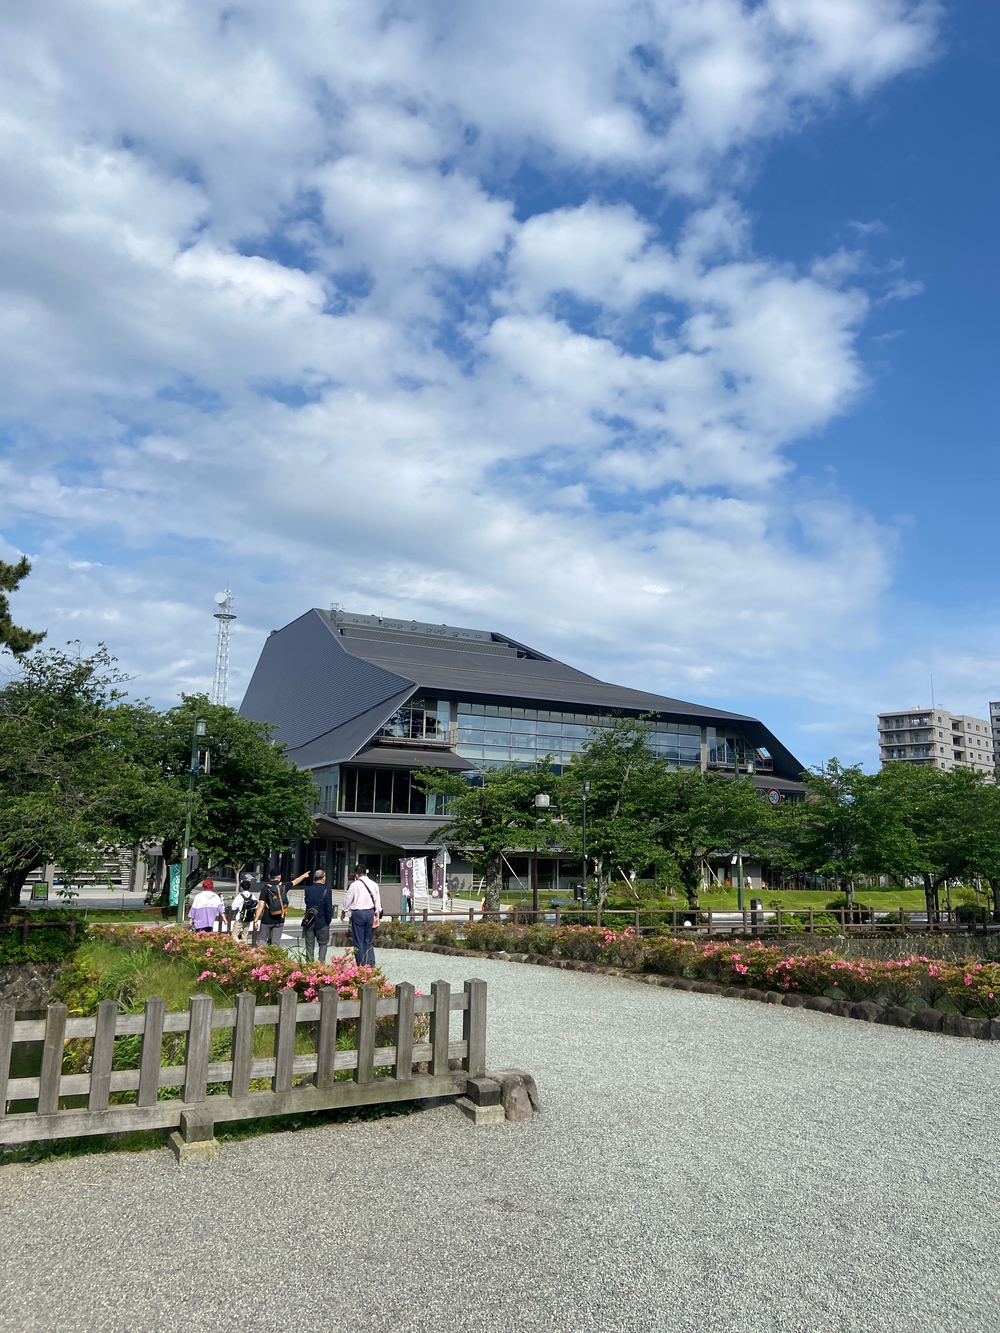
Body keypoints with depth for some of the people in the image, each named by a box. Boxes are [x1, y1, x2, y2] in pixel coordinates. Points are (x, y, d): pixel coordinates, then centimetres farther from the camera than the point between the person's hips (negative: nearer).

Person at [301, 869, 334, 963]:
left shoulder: (307, 889, -2)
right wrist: (329, 921, 1)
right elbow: (329, 908, -9)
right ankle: (321, 962, -3)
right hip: (322, 922, -2)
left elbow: (306, 902, 9)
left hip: (309, 922, 2)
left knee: (309, 945, 11)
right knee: (323, 943, 11)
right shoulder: (326, 890, -12)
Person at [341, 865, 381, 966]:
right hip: (370, 912, 5)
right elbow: (377, 901, 9)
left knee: (358, 941, 3)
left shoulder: (355, 884, -7)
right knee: (368, 941, 12)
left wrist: (343, 912, 18)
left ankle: (361, 965, 2)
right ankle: (371, 964, 5)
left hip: (358, 913, -5)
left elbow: (348, 899, 2)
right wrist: (377, 915, 16)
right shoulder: (374, 884, 6)